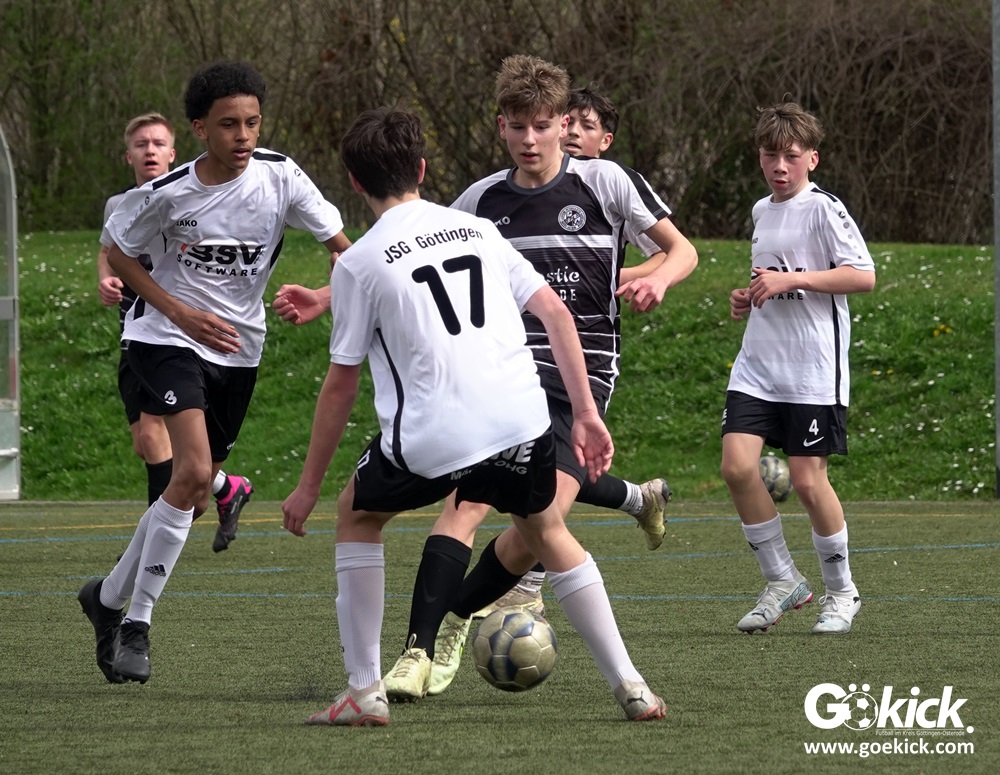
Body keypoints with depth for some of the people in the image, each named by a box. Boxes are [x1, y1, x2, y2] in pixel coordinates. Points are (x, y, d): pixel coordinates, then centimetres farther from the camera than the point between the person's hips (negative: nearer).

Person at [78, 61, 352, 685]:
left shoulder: (279, 177, -11)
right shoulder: (168, 193, -15)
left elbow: (341, 245, -5)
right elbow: (118, 252, 0)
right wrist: (181, 312, -11)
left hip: (238, 351, 4)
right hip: (167, 337, -4)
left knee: (193, 496, 10)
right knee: (195, 471, -23)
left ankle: (109, 598, 31)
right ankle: (136, 626, -14)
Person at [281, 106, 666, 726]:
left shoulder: (359, 263, 4)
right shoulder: (477, 229, 16)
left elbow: (342, 382, 6)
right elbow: (556, 313, 11)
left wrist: (309, 486, 14)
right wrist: (586, 412, 14)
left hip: (430, 439, -3)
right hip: (521, 420, 4)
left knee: (357, 516, 24)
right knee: (547, 531, 28)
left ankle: (365, 692, 17)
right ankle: (632, 688, 21)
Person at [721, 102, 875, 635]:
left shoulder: (822, 210, -7)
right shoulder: (762, 212, 16)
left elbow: (864, 275, -16)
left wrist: (790, 280, -20)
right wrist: (748, 299, 11)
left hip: (813, 371, -6)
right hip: (757, 366, 6)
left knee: (808, 480, -5)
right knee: (737, 465, -9)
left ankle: (841, 591, 15)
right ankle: (781, 582, 6)